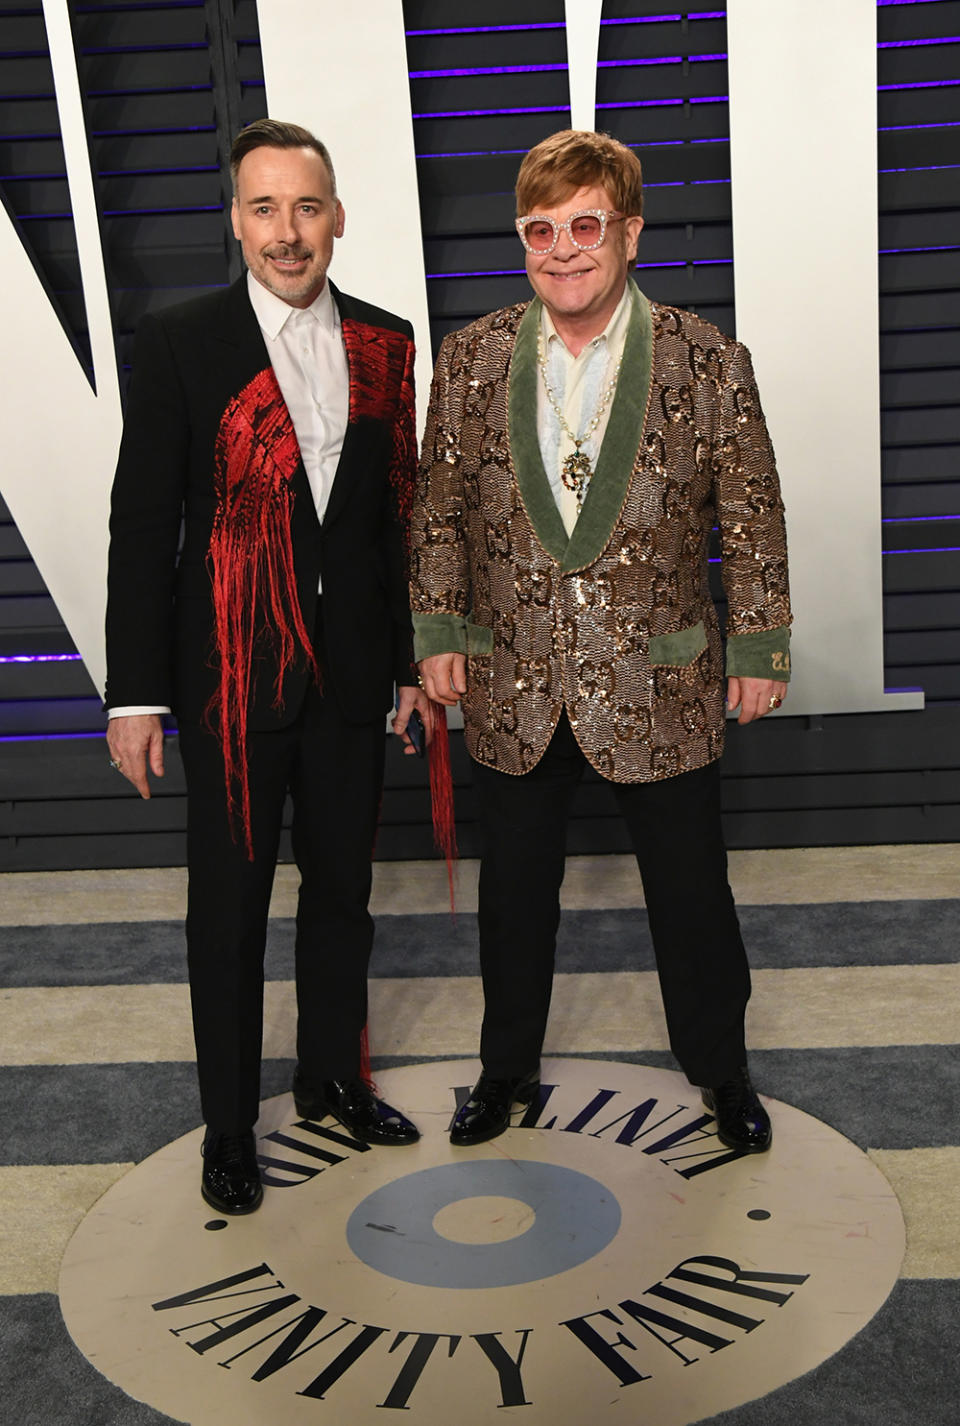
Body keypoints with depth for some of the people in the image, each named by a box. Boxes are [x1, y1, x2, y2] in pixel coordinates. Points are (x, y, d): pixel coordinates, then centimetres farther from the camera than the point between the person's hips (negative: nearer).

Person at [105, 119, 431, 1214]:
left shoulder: (384, 343, 5)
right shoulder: (179, 344, -6)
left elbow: (398, 514, 9)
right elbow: (142, 526, -7)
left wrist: (411, 661, 9)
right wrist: (136, 693, -10)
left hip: (352, 671, 4)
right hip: (232, 676, -3)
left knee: (342, 889, 17)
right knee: (229, 907, 8)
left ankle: (333, 1079, 38)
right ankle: (229, 1127, 26)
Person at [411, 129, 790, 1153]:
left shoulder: (710, 363, -6)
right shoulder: (472, 357, -1)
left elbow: (751, 519, -1)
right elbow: (439, 504, 5)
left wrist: (758, 647, -1)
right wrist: (437, 629, 1)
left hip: (659, 686, -1)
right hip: (511, 687, 2)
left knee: (691, 894, 13)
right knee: (513, 895, 17)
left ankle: (719, 1066, 37)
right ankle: (507, 1066, 39)